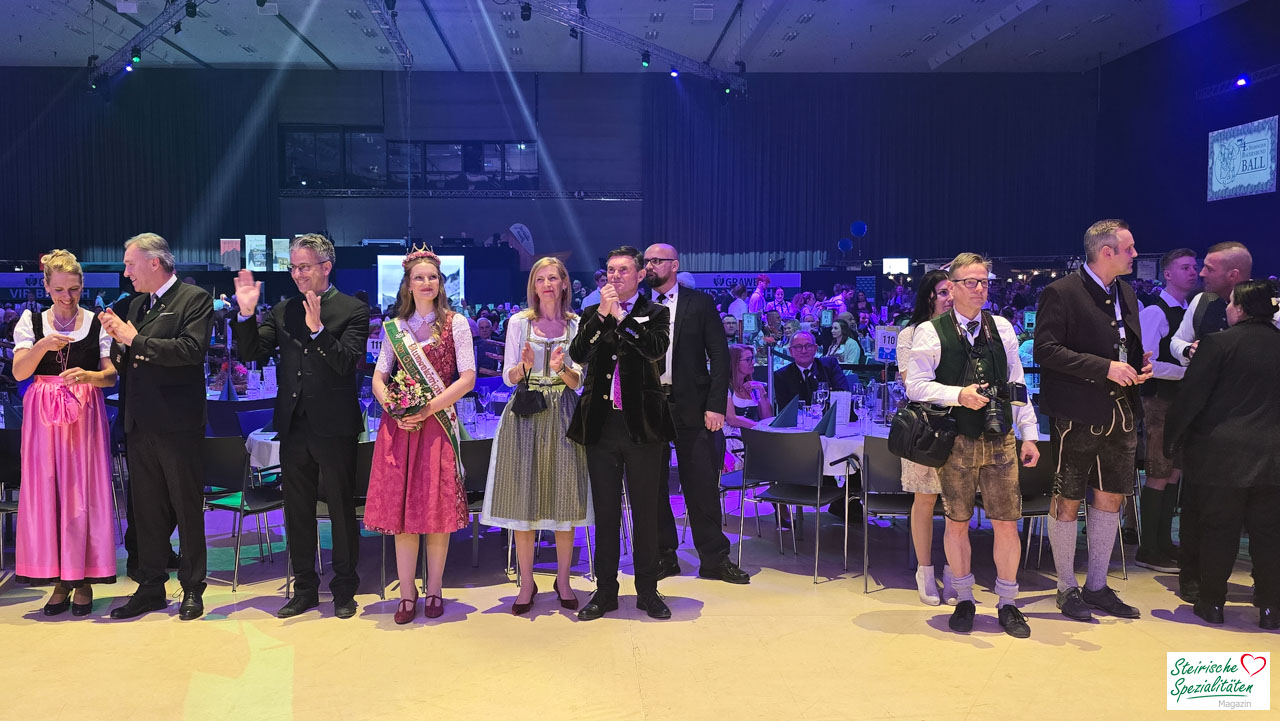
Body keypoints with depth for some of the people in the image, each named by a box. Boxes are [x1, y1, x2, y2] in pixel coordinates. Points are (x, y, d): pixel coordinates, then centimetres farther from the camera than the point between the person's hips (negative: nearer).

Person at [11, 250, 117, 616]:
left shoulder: (97, 323, 3)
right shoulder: (31, 321, 7)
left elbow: (112, 375, -1)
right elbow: (19, 372, -3)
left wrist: (89, 375, -22)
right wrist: (42, 346, -20)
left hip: (85, 414, -1)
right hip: (43, 416, 1)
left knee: (83, 492, -1)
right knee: (46, 492, 1)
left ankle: (84, 579, 8)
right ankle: (60, 579, 11)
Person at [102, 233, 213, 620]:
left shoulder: (194, 298, -6)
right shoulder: (137, 304, 15)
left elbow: (192, 350, -21)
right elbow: (126, 363, 16)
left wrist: (135, 340, -17)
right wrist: (117, 338, -3)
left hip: (178, 424, -7)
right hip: (140, 424, 7)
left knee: (188, 509, 3)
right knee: (146, 511, 12)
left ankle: (192, 589, 14)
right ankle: (151, 587, 23)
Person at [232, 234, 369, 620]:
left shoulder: (353, 310, -5)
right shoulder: (283, 310, 9)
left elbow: (347, 362, -16)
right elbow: (252, 353, 4)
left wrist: (317, 329, -28)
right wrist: (246, 313, -10)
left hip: (334, 427, -5)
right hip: (294, 426, 5)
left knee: (341, 509, 5)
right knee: (297, 511, 13)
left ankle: (344, 590, 19)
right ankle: (305, 589, 27)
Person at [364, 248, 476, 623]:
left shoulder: (455, 323, 3)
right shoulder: (394, 327, 11)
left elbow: (468, 378, -4)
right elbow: (379, 378, 10)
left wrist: (428, 409, -12)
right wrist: (393, 409, -9)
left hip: (438, 424, -2)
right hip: (399, 426, 2)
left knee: (438, 508, 0)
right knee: (401, 507, 1)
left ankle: (434, 591, 13)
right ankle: (407, 594, 9)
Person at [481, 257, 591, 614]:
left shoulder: (577, 325, 6)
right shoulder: (519, 322, 5)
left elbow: (578, 381, 1)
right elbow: (509, 377, 3)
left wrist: (562, 368, -19)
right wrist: (524, 366, -18)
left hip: (564, 415, 1)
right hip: (526, 414, 0)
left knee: (565, 501, 3)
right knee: (524, 500, 0)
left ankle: (563, 581, 17)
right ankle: (527, 583, 13)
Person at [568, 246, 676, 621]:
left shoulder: (655, 313, 4)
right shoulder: (593, 314, 11)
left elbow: (656, 349, -15)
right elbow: (577, 354, -4)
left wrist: (620, 316, -15)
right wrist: (602, 313, -13)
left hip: (642, 423, -2)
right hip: (601, 424, 2)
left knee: (645, 510, 6)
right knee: (605, 512, 10)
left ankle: (648, 590, 18)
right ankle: (605, 591, 20)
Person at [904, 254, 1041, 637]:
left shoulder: (1002, 328, 10)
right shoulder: (930, 332, -2)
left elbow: (1016, 383, 12)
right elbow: (916, 385, -6)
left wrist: (1029, 434, 9)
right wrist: (959, 395, -19)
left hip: (1000, 440, 3)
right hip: (956, 442, -3)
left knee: (1007, 523, 2)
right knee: (957, 522, 6)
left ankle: (1007, 603, 20)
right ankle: (964, 600, 25)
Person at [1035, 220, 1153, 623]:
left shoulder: (1126, 293, 14)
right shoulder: (1061, 293, -11)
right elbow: (1045, 350, -19)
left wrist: (1140, 366, 2)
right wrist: (1105, 368, -21)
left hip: (1121, 414, 8)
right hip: (1078, 416, -8)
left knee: (1111, 498, 12)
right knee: (1068, 500, 2)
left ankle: (1097, 586, 25)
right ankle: (1066, 588, 15)